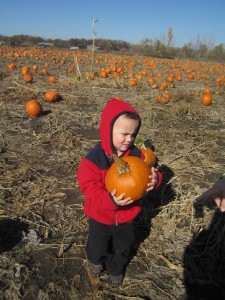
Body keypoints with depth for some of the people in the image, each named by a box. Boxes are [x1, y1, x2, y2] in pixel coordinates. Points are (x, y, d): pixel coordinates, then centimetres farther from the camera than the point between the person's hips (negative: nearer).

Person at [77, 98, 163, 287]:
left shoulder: (137, 155, -15)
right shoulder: (93, 159, -26)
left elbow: (147, 175, -8)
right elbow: (89, 187, -28)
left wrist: (154, 179, -33)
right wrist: (110, 200, -44)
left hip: (126, 217, 3)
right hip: (100, 218, -2)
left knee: (123, 248, 27)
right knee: (98, 246, 24)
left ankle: (116, 269, 60)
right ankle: (96, 260, 62)